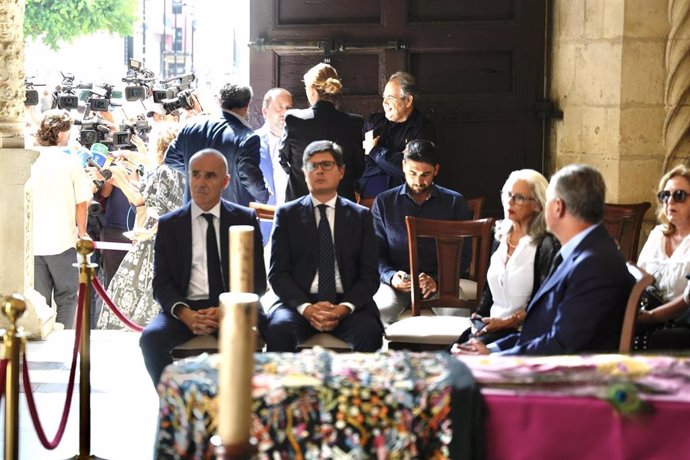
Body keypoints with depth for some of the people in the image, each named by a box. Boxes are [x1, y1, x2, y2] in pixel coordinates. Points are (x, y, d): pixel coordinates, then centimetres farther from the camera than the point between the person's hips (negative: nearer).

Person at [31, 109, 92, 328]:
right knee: (66, 297, 10)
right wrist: (82, 232, 7)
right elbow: (81, 203, -7)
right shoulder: (70, 161, -8)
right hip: (62, 241, -3)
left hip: (32, 242, 3)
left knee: (39, 300, 11)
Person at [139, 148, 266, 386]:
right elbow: (161, 283, 5)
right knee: (151, 337, -29)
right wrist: (185, 314, -16)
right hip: (185, 309, 1)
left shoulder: (245, 219, 8)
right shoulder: (169, 224, 10)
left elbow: (257, 280, 4)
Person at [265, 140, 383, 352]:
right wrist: (306, 308, -14)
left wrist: (345, 308, -13)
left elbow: (369, 275, 7)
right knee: (279, 329, -34)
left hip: (347, 304, 1)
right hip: (299, 302, -1)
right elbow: (278, 273, 4)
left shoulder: (361, 216, 13)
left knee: (370, 332, -32)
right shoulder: (287, 215, 11)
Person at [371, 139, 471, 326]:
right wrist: (391, 276, -16)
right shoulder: (384, 202, 10)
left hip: (439, 281, 0)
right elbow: (376, 252, 7)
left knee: (456, 311, -32)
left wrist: (437, 279, -14)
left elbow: (464, 254, 5)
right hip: (398, 283, 0)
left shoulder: (455, 203, 10)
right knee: (381, 310, -34)